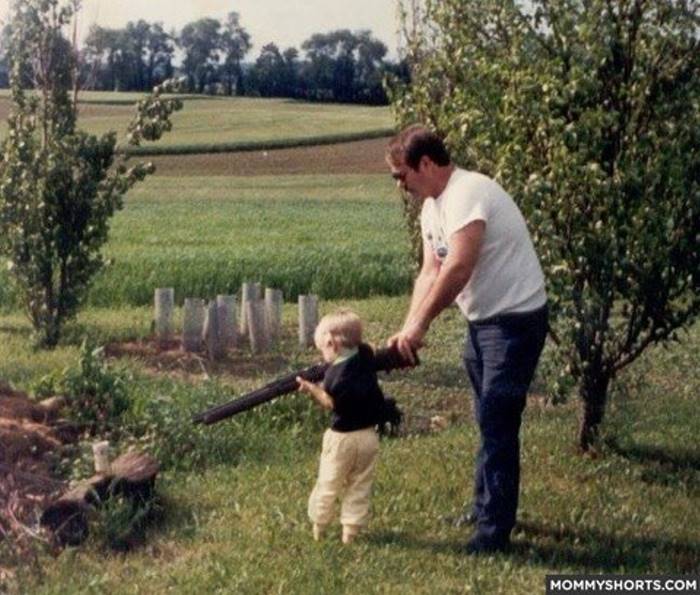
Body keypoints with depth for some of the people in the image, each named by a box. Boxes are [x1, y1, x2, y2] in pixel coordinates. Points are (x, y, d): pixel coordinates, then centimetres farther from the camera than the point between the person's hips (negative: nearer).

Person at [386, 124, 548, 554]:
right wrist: (409, 331, -7)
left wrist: (420, 325, -24)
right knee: (490, 419, 19)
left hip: (516, 318, -10)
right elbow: (430, 272, 5)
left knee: (497, 423, -8)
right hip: (484, 318, 10)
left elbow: (458, 269, -31)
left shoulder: (468, 194, -22)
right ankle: (487, 508, 33)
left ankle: (494, 530, -1)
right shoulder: (432, 207, 9)